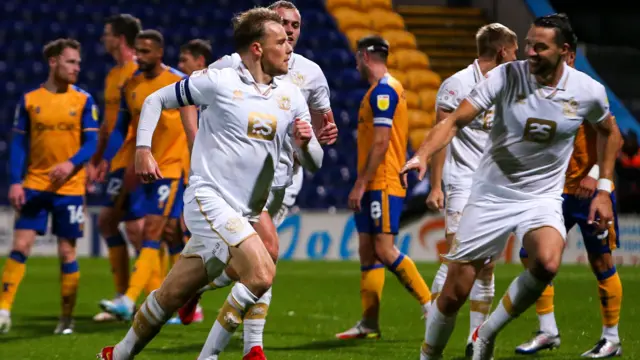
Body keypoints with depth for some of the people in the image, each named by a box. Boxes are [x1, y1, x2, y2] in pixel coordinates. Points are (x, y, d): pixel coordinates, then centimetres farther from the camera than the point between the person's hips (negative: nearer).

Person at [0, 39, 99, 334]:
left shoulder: (84, 101, 1)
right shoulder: (29, 100, 3)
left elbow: (91, 143, -1)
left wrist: (71, 163, -20)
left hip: (70, 187, 0)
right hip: (34, 185, 1)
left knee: (67, 252, 2)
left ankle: (67, 318, 13)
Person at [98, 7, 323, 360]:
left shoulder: (291, 96, 8)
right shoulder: (217, 82, -7)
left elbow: (314, 162, 10)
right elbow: (156, 100, 5)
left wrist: (305, 143, -12)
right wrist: (143, 149, -5)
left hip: (244, 215, 6)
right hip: (209, 198, -6)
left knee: (170, 297, 11)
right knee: (261, 272, -25)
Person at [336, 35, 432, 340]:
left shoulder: (383, 91, -13)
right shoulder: (385, 90, 18)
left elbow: (380, 143, -19)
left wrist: (360, 183, -18)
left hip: (382, 185, -10)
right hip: (375, 187, 10)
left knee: (385, 250, -13)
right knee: (368, 252, 7)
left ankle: (431, 306, -8)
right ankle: (369, 323, 7)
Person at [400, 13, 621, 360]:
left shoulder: (588, 91, -7)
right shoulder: (505, 76, -13)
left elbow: (609, 132, 14)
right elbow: (454, 120, -17)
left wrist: (604, 188, 9)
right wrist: (422, 155, -34)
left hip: (543, 198, 0)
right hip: (491, 196, 0)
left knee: (547, 262, -32)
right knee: (454, 293, -1)